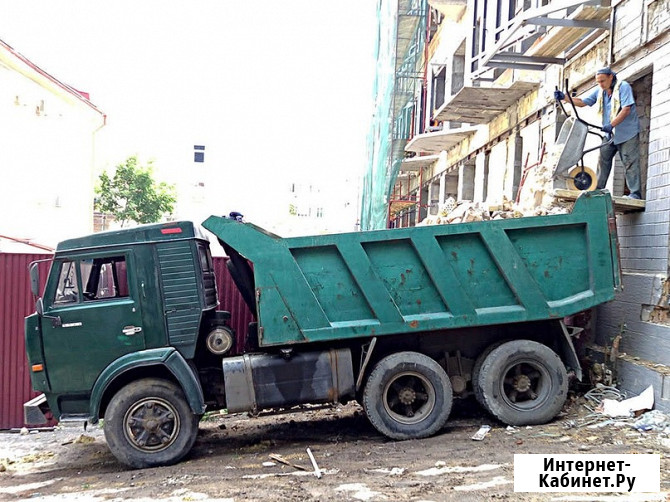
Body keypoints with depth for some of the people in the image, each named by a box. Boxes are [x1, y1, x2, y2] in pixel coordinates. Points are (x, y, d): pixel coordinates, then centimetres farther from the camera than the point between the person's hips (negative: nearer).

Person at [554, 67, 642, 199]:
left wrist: (611, 125, -29)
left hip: (627, 133, -7)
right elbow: (582, 102, 11)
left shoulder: (623, 87, -11)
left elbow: (627, 109, -20)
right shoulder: (600, 91, 9)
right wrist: (564, 98, -3)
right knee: (603, 160, 4)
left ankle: (635, 193, -8)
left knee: (630, 163, -8)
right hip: (610, 134, 7)